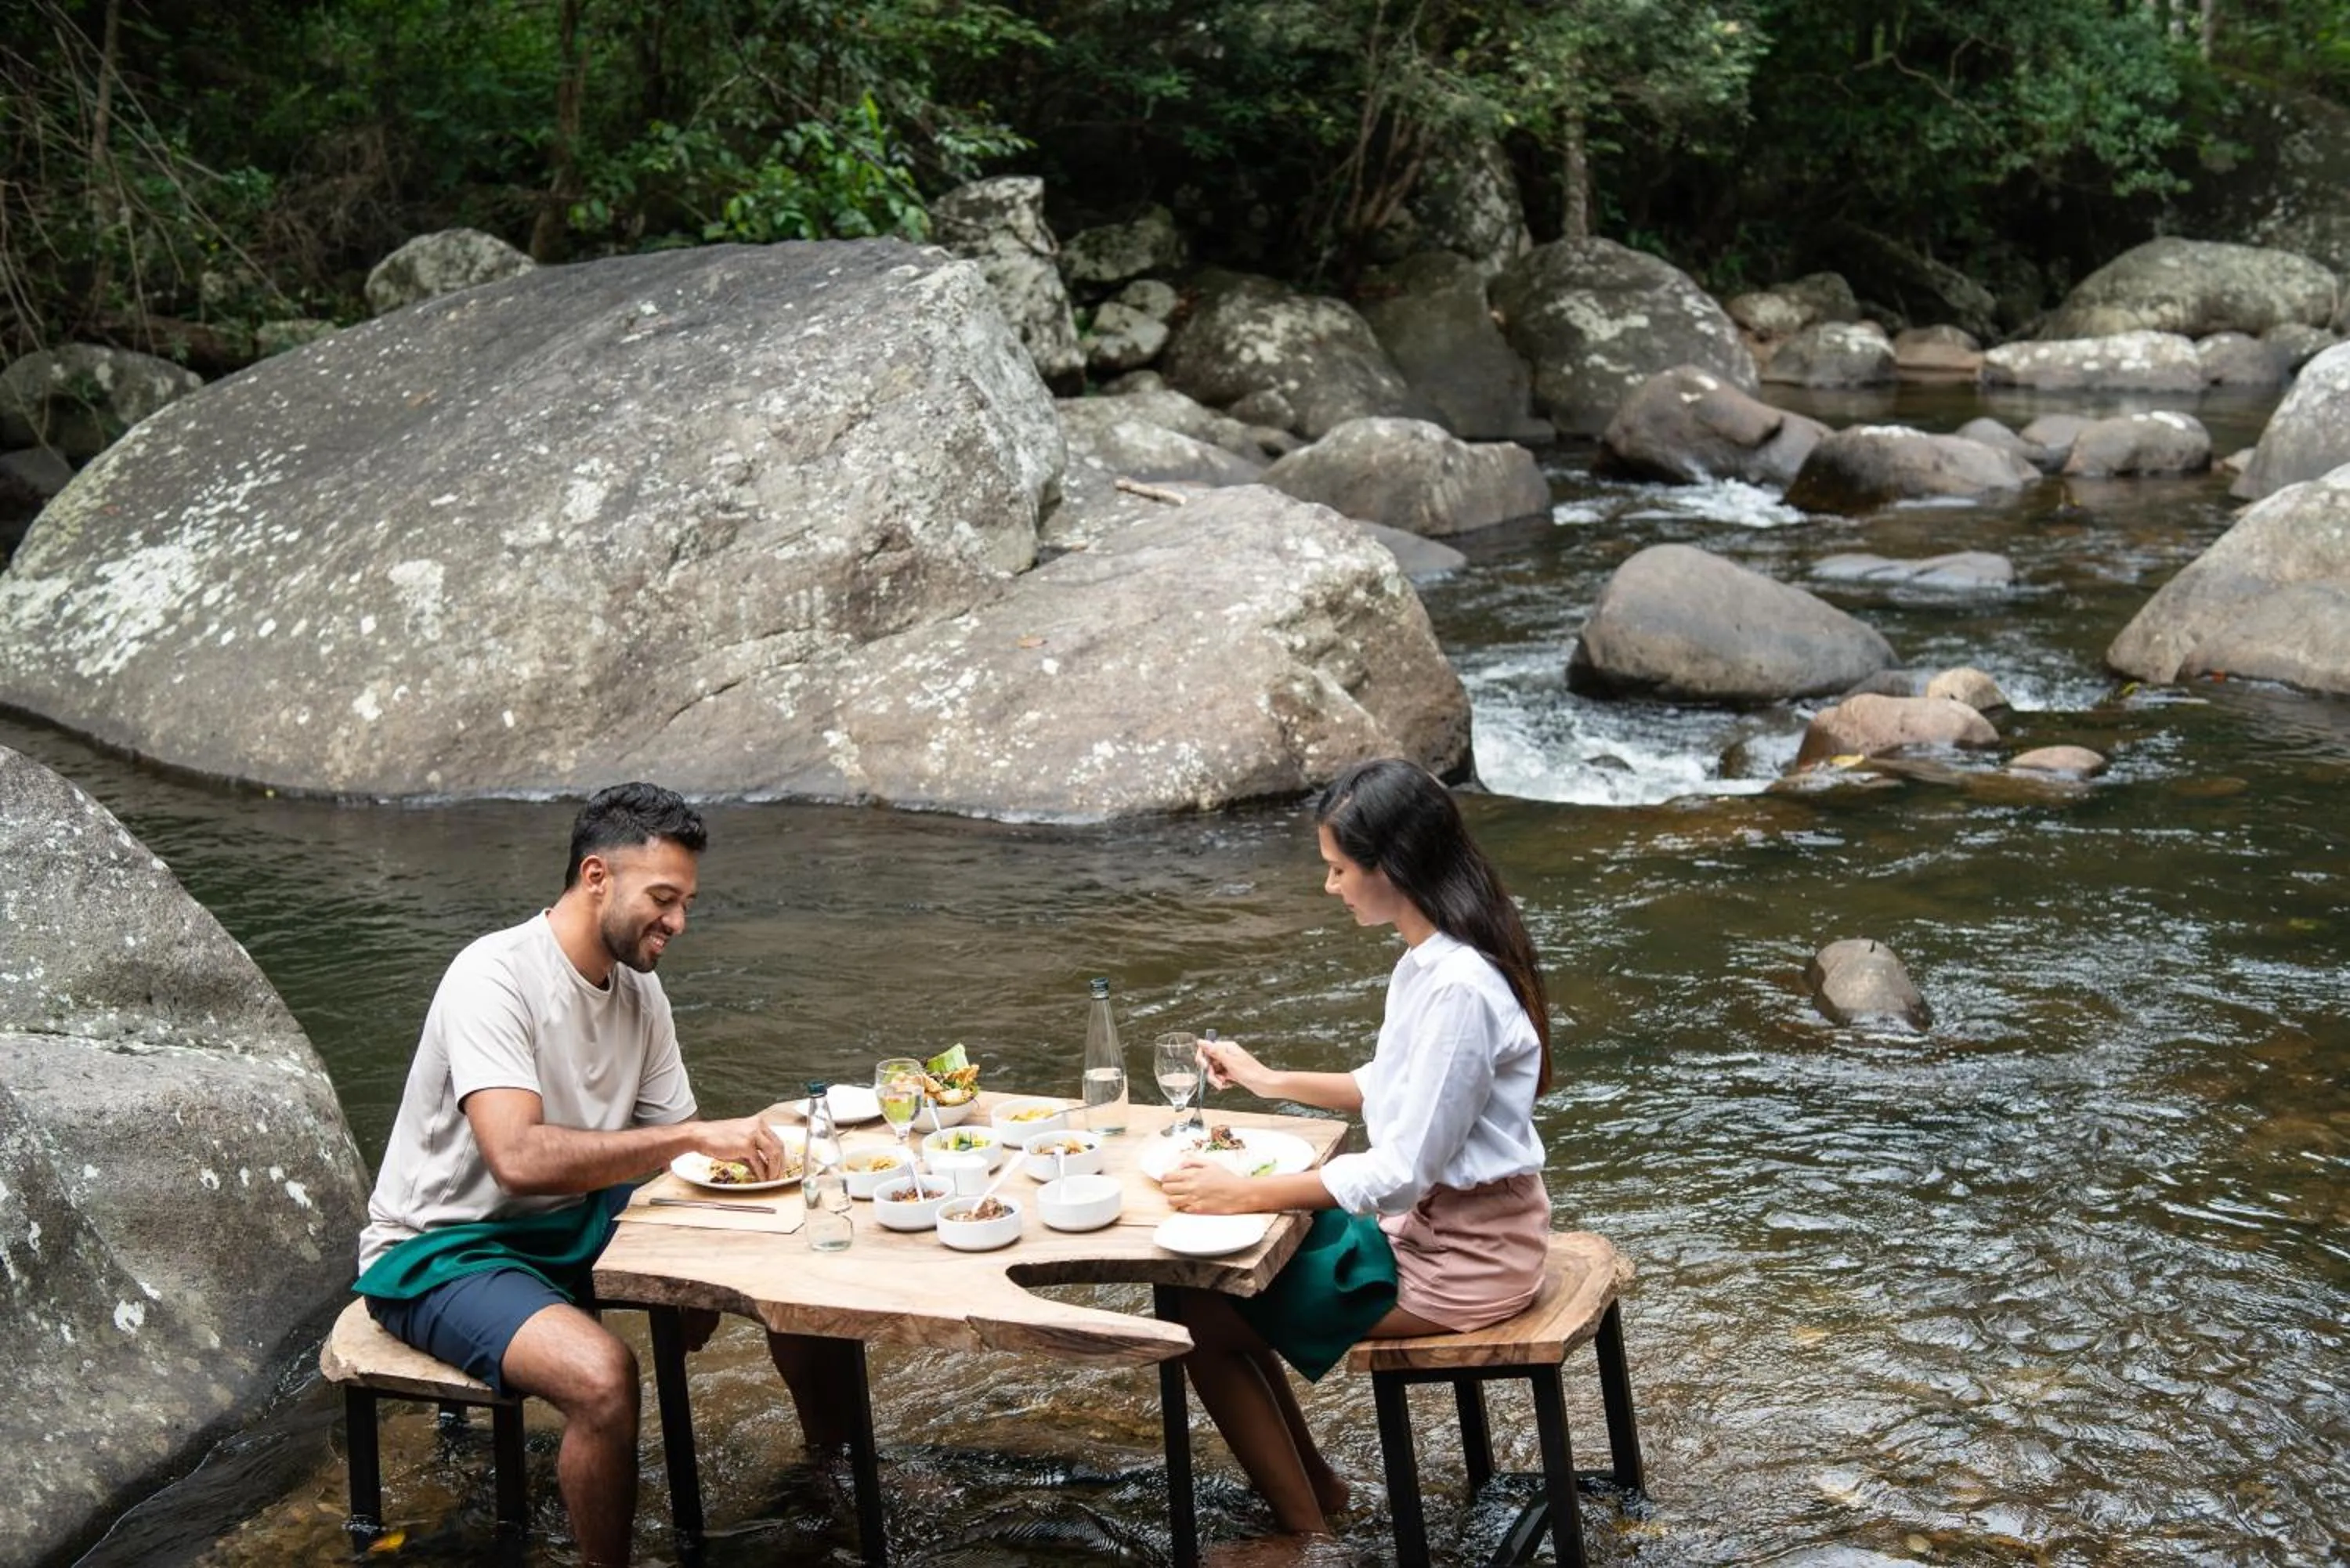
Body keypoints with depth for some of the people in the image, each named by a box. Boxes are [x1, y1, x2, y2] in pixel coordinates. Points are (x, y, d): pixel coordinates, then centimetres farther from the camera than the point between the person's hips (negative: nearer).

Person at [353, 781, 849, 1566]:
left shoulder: (639, 990, 2)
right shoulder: (495, 977, -24)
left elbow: (671, 1147, 7)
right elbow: (519, 1159, -36)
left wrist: (742, 1156, -15)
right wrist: (692, 1136, -36)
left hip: (576, 1224, 8)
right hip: (442, 1251, -8)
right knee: (601, 1371, -35)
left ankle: (836, 1467, 21)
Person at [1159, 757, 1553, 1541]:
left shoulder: (1456, 989, -27)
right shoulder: (1431, 957, 2)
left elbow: (1401, 1173, -26)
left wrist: (1242, 1195, -23)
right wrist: (1271, 1080, 15)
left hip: (1463, 1256, -10)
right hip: (1435, 1219, 10)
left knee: (1199, 1310, -7)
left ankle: (1303, 1531, 7)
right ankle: (1311, 1479, 26)